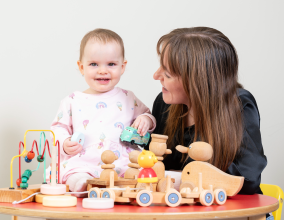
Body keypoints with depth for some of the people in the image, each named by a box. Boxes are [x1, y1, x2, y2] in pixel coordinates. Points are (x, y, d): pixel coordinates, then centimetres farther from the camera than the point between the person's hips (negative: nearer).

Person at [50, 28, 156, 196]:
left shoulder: (127, 99, 17)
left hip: (123, 164, 3)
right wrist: (65, 144, -1)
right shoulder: (73, 102, 15)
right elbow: (59, 127, 20)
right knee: (81, 183, -38)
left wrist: (146, 120, 4)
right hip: (82, 163, -2)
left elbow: (147, 115, 29)